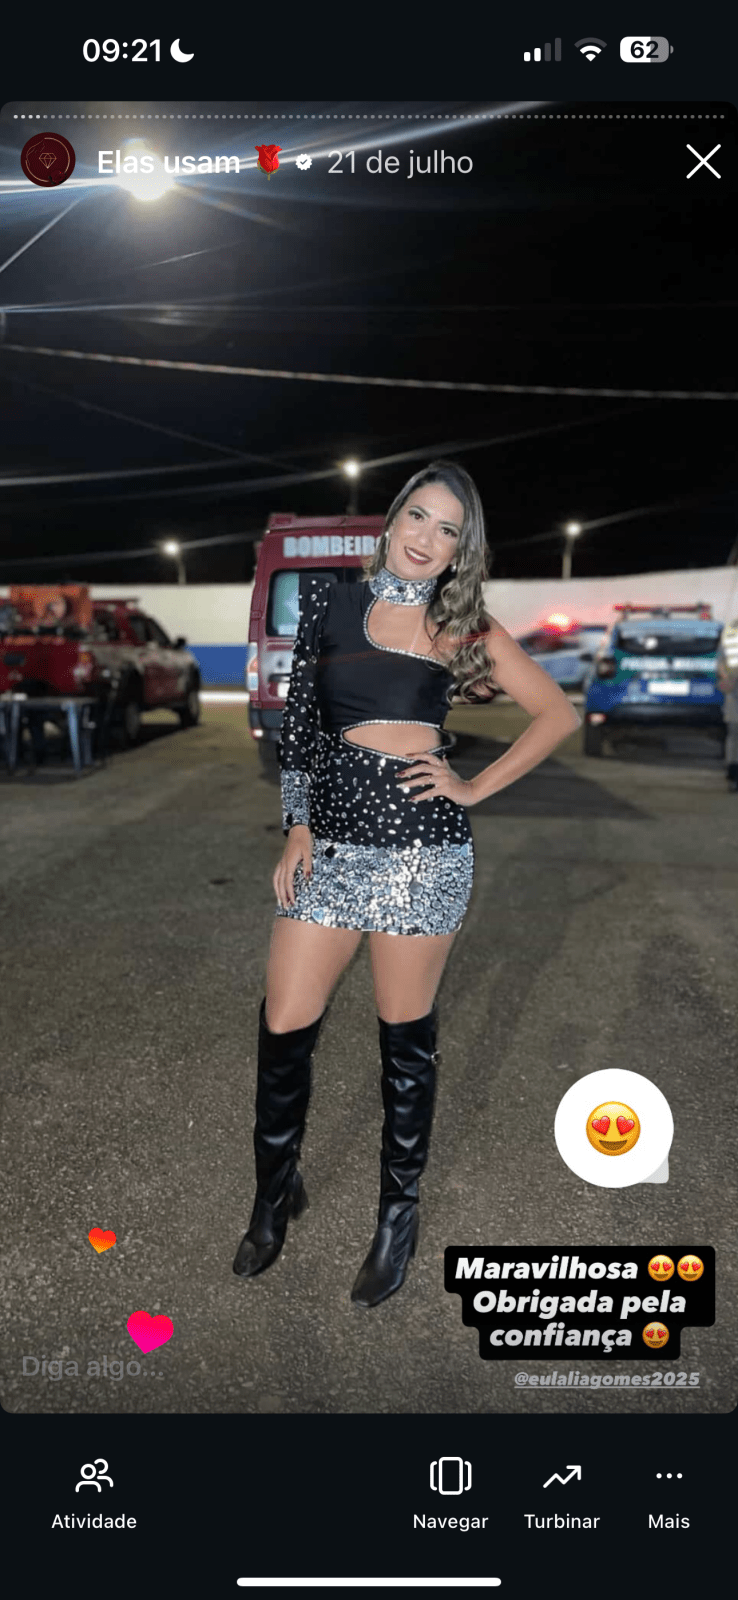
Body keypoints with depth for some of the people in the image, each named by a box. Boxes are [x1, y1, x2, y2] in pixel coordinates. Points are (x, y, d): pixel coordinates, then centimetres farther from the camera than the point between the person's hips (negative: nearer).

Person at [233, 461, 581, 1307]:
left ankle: (399, 1209, 30)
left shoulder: (465, 626, 6)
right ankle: (276, 1190, 30)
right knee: (284, 1027, 3)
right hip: (331, 839, 2)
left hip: (422, 846, -1)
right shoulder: (330, 600, 9)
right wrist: (297, 828, 2)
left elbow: (558, 713, 9)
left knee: (406, 1033, 9)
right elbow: (298, 719, 9)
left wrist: (475, 788, 0)